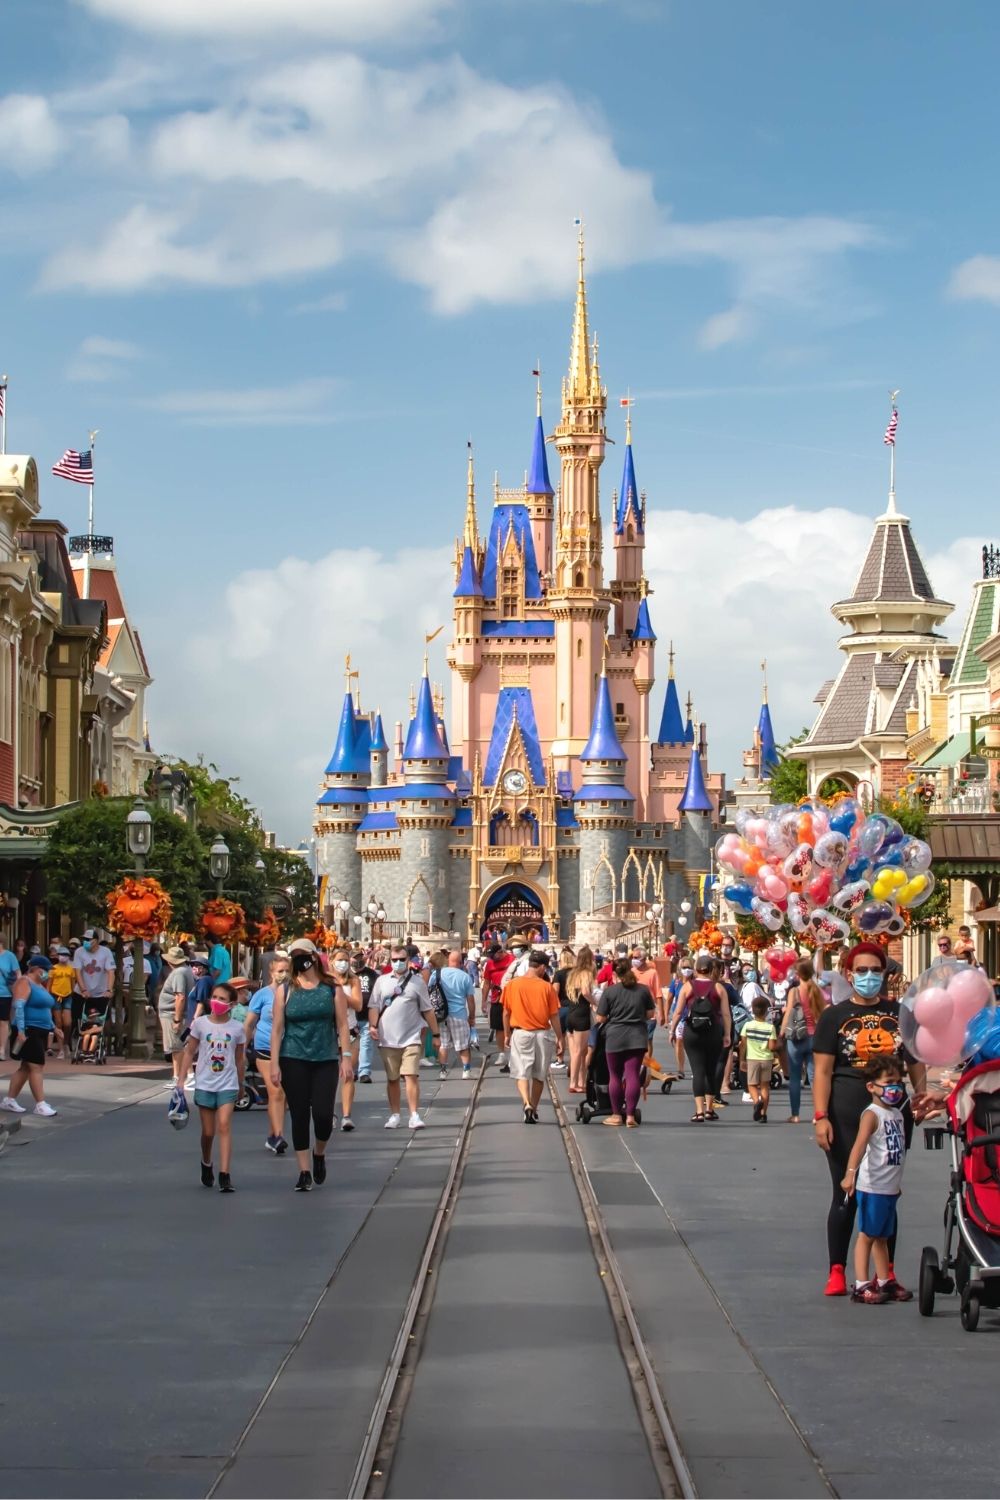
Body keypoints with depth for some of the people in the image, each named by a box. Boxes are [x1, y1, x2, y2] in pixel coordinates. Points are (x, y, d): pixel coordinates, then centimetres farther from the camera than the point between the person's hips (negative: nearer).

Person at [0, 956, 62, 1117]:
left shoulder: (39, 985, 19)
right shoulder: (24, 983, -11)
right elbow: (18, 1006, -21)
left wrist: (54, 1028, 23)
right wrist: (20, 1031, -27)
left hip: (40, 1032, 10)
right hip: (29, 1031, -10)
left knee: (25, 1067, 11)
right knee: (36, 1067, -11)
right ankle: (40, 1105, -11)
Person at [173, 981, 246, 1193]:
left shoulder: (237, 1028, -1)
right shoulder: (200, 1024, -1)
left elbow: (240, 1058, 8)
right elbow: (189, 1052, 5)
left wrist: (241, 1084, 15)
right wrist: (181, 1078, -1)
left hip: (228, 1085, -1)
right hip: (204, 1084, 1)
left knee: (224, 1126, -16)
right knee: (208, 1132, 9)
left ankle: (225, 1176, -18)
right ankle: (206, 1164, 38)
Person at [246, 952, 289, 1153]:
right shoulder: (263, 994, -3)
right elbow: (249, 1024, 5)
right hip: (265, 1048, -3)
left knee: (282, 1095, 8)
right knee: (275, 1092, -11)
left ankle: (272, 1136, 19)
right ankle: (278, 1136, -13)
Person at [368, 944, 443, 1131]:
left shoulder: (417, 981, 5)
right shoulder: (382, 981, 8)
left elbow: (427, 1010, 7)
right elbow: (374, 1006, 6)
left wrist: (436, 1034, 6)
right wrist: (373, 1025, -11)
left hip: (411, 1038, -2)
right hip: (388, 1039, 2)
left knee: (411, 1076, -12)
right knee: (392, 1079, 9)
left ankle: (414, 1115, -10)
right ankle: (394, 1115, 18)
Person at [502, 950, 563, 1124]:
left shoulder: (512, 985, -4)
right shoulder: (546, 987, -7)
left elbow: (506, 1013, 2)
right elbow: (554, 1016, -3)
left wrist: (507, 1034, 15)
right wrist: (560, 1039, 6)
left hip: (520, 1033, 0)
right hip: (542, 1034, 0)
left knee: (521, 1073, 2)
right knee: (538, 1075, 14)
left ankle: (527, 1104, -22)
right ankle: (534, 1111, 22)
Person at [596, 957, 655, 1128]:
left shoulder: (609, 991, -5)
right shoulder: (643, 990, 1)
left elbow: (600, 1018, -4)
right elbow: (650, 1013, 7)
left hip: (615, 1037, -2)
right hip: (637, 1037, 2)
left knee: (615, 1076, 10)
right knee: (633, 1075, 1)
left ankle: (616, 1115, 16)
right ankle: (630, 1115, -2)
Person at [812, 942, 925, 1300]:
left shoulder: (900, 1014, 9)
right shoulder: (834, 1016, 0)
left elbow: (917, 1064, 13)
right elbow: (822, 1071, -4)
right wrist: (821, 1117, -13)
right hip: (847, 1118, -3)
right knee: (846, 1196, 3)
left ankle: (887, 1273, 15)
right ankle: (837, 1273, 11)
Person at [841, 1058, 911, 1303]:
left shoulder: (897, 1113, 12)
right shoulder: (872, 1114, -14)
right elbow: (859, 1144, -27)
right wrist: (850, 1173, -40)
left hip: (890, 1188, 8)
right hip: (872, 1187, -8)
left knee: (882, 1236, 16)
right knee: (867, 1234, -4)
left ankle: (884, 1282, 22)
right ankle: (861, 1285, -3)